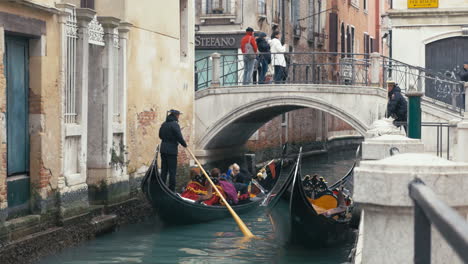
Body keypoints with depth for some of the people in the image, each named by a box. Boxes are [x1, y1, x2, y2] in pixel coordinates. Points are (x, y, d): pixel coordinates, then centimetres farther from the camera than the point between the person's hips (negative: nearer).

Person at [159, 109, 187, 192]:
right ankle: (171, 189, -2)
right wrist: (184, 144, -1)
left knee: (164, 169, 12)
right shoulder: (174, 124, -13)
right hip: (171, 150, -7)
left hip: (163, 149, 7)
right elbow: (179, 137, -16)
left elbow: (160, 136, 18)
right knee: (172, 170, -3)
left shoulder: (164, 124, 11)